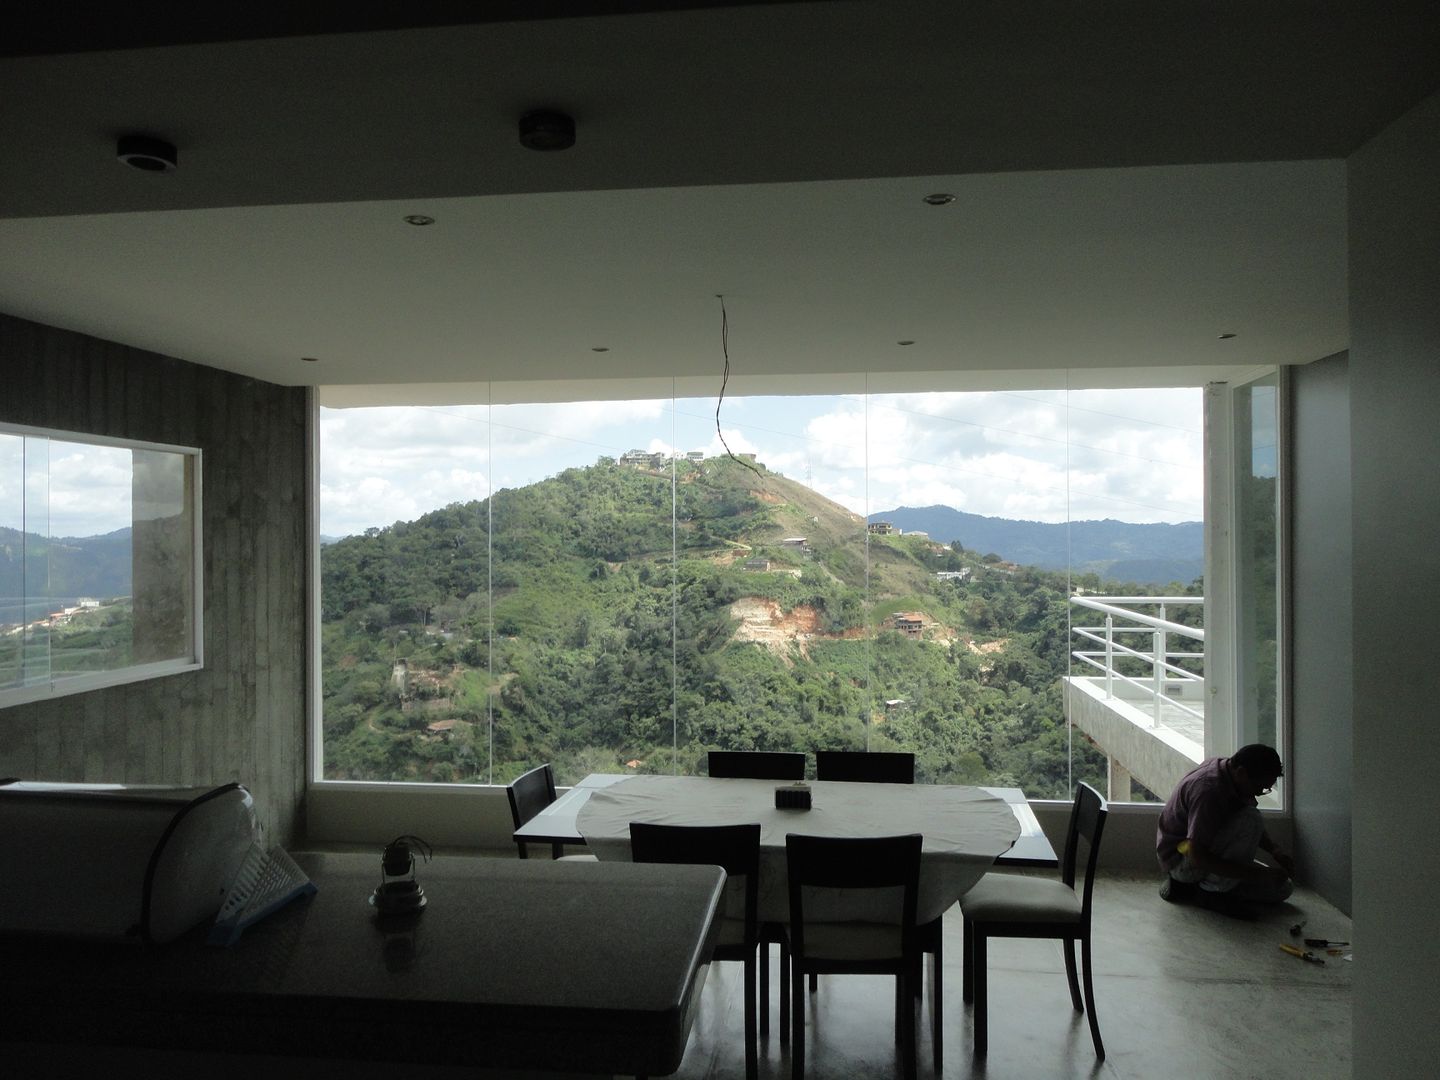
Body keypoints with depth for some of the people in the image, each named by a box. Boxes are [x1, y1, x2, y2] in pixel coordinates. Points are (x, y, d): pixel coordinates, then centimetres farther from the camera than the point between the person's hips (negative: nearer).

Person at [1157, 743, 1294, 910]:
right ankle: (1212, 891, -13)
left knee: (1282, 888, 7)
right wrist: (1256, 874, -30)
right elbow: (1197, 856, -32)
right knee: (1250, 819, -27)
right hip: (1180, 857, -10)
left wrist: (1275, 851, -4)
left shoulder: (1228, 770, -1)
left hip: (1205, 851, 10)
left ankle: (1188, 885, 6)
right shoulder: (1209, 789, -30)